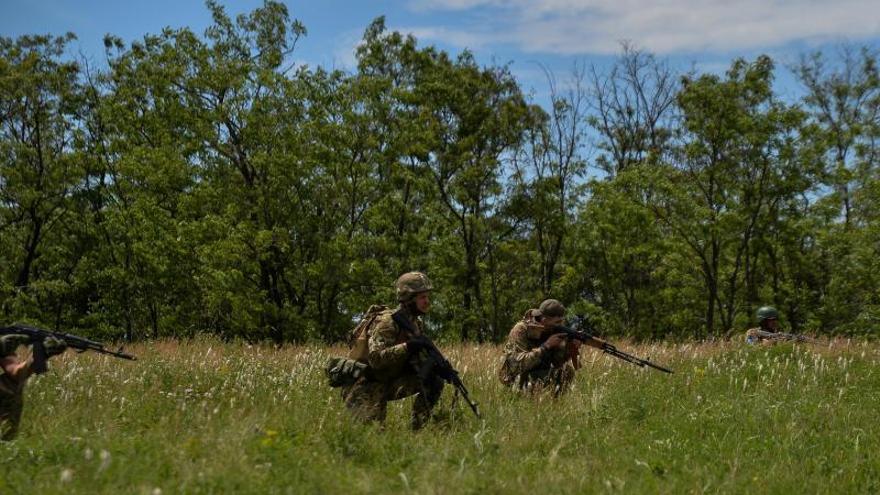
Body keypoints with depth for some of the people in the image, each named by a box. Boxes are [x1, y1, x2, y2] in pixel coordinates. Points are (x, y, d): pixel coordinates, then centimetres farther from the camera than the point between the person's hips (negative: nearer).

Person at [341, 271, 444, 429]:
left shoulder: (416, 322, 4)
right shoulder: (386, 322, -22)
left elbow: (419, 356, 8)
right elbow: (375, 358, -33)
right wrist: (408, 346, -40)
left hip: (390, 383, 7)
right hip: (365, 387, -7)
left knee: (435, 381, -8)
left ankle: (417, 428, -1)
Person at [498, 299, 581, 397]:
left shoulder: (553, 330, -3)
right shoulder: (520, 330, -21)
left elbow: (558, 361, -5)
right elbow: (519, 363, -31)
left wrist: (570, 348, -25)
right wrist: (546, 346, -32)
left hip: (542, 374, 6)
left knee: (567, 369, -16)